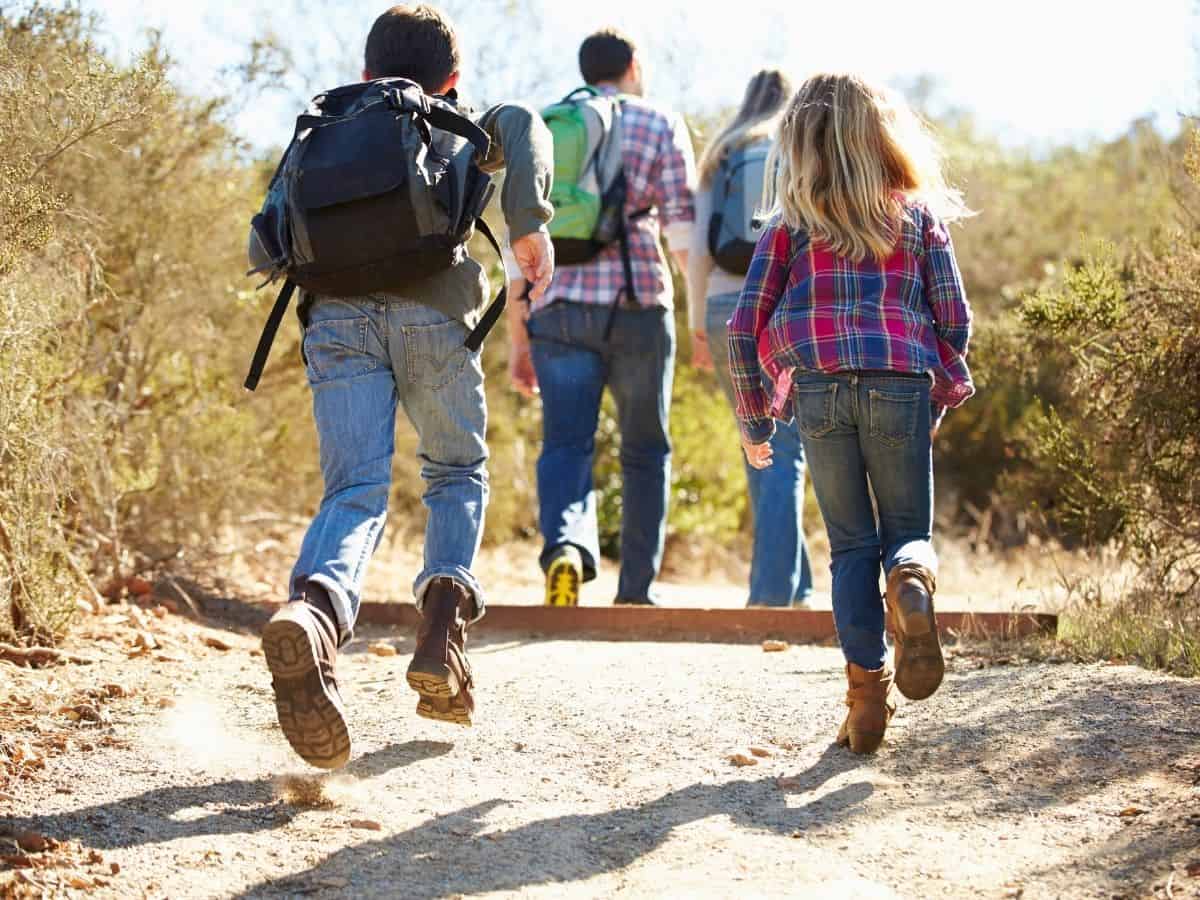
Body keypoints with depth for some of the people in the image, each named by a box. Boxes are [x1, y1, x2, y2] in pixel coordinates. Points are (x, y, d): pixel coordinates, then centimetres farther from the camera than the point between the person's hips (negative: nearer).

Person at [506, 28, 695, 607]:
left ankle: (564, 546, -30)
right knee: (646, 451, 13)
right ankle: (636, 591, 13)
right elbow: (682, 228, -4)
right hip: (637, 304, -1)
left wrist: (518, 337, 13)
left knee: (565, 445, 0)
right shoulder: (662, 127, 7)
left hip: (559, 307, 2)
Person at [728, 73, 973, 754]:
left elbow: (744, 328, 8)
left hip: (820, 390, 0)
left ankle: (867, 691, -1)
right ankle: (912, 579, -25)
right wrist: (938, 403, 21)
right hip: (902, 388, 0)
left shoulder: (791, 225, 10)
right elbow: (955, 322, 7)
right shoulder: (920, 215, 11)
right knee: (908, 530, 12)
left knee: (851, 544, 12)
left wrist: (754, 424, 18)